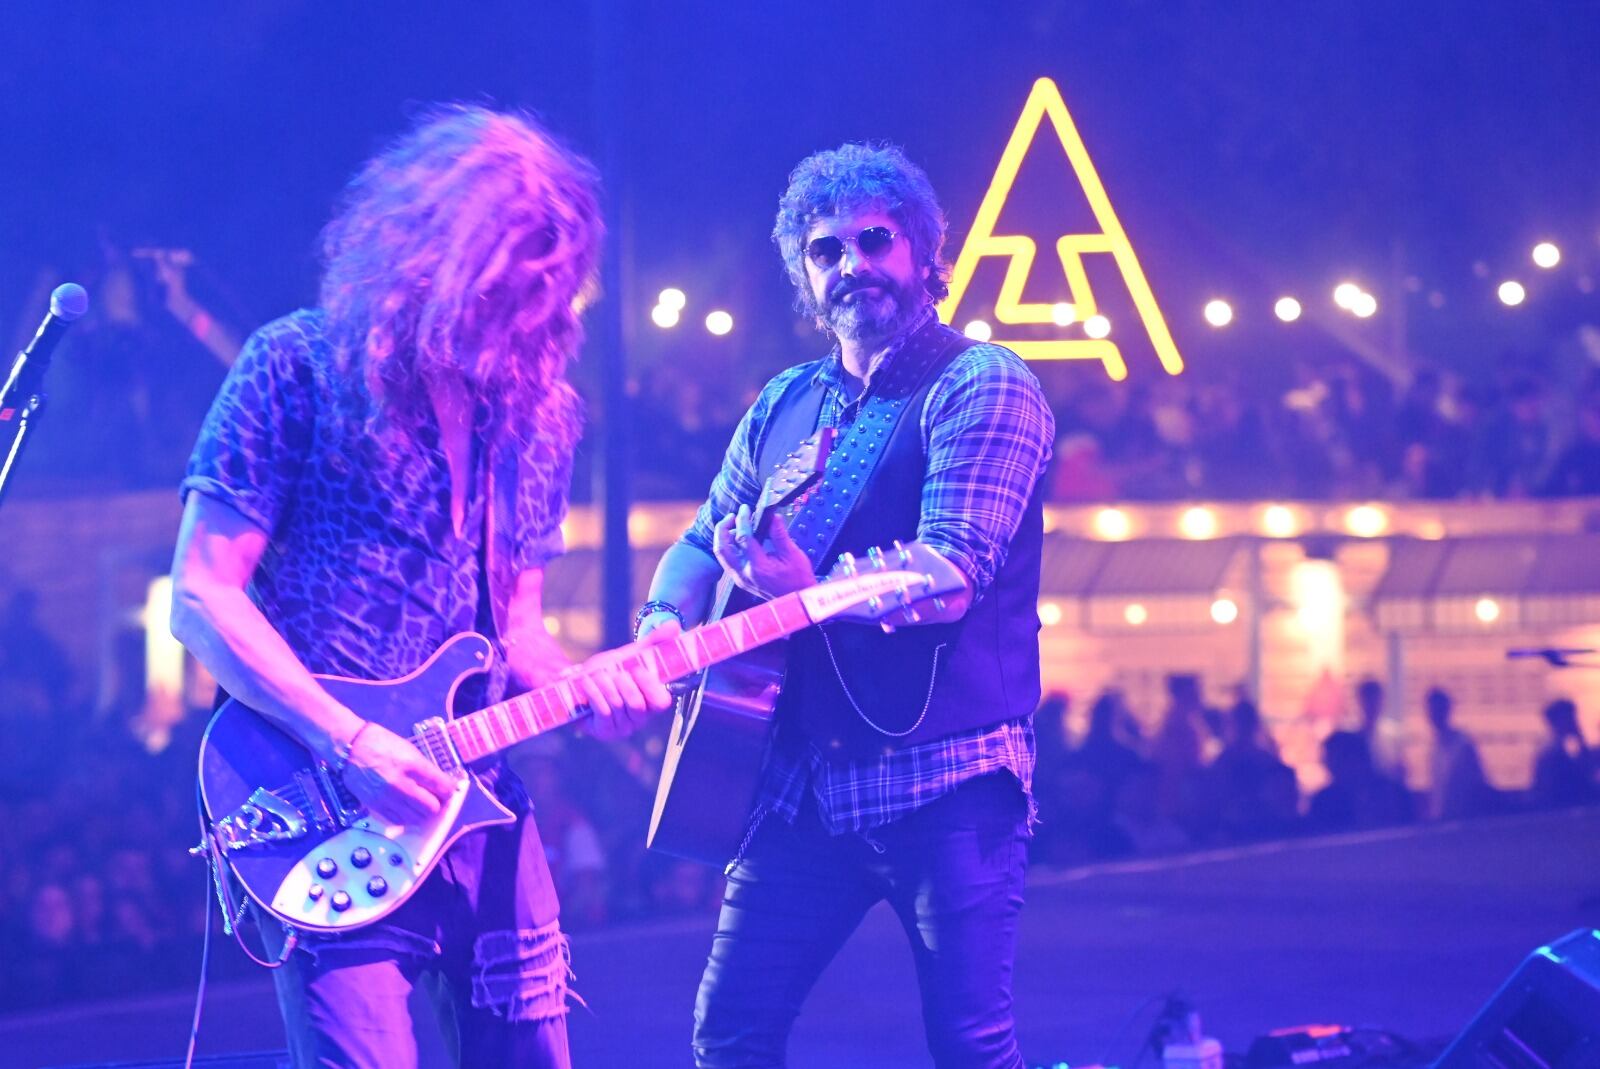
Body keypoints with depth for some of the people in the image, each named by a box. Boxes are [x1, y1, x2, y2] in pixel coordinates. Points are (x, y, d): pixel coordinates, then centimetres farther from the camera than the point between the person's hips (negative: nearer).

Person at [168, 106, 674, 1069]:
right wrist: (352, 744, -17)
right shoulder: (300, 369, -5)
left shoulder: (533, 411, 12)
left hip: (480, 803, 6)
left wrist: (585, 685, -6)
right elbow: (201, 598, -8)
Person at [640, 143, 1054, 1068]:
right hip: (806, 782, 6)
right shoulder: (786, 404, 14)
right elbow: (703, 543, 21)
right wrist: (661, 632, -1)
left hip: (946, 779, -6)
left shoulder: (981, 388, -7)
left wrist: (810, 590, -34)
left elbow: (952, 581, -18)